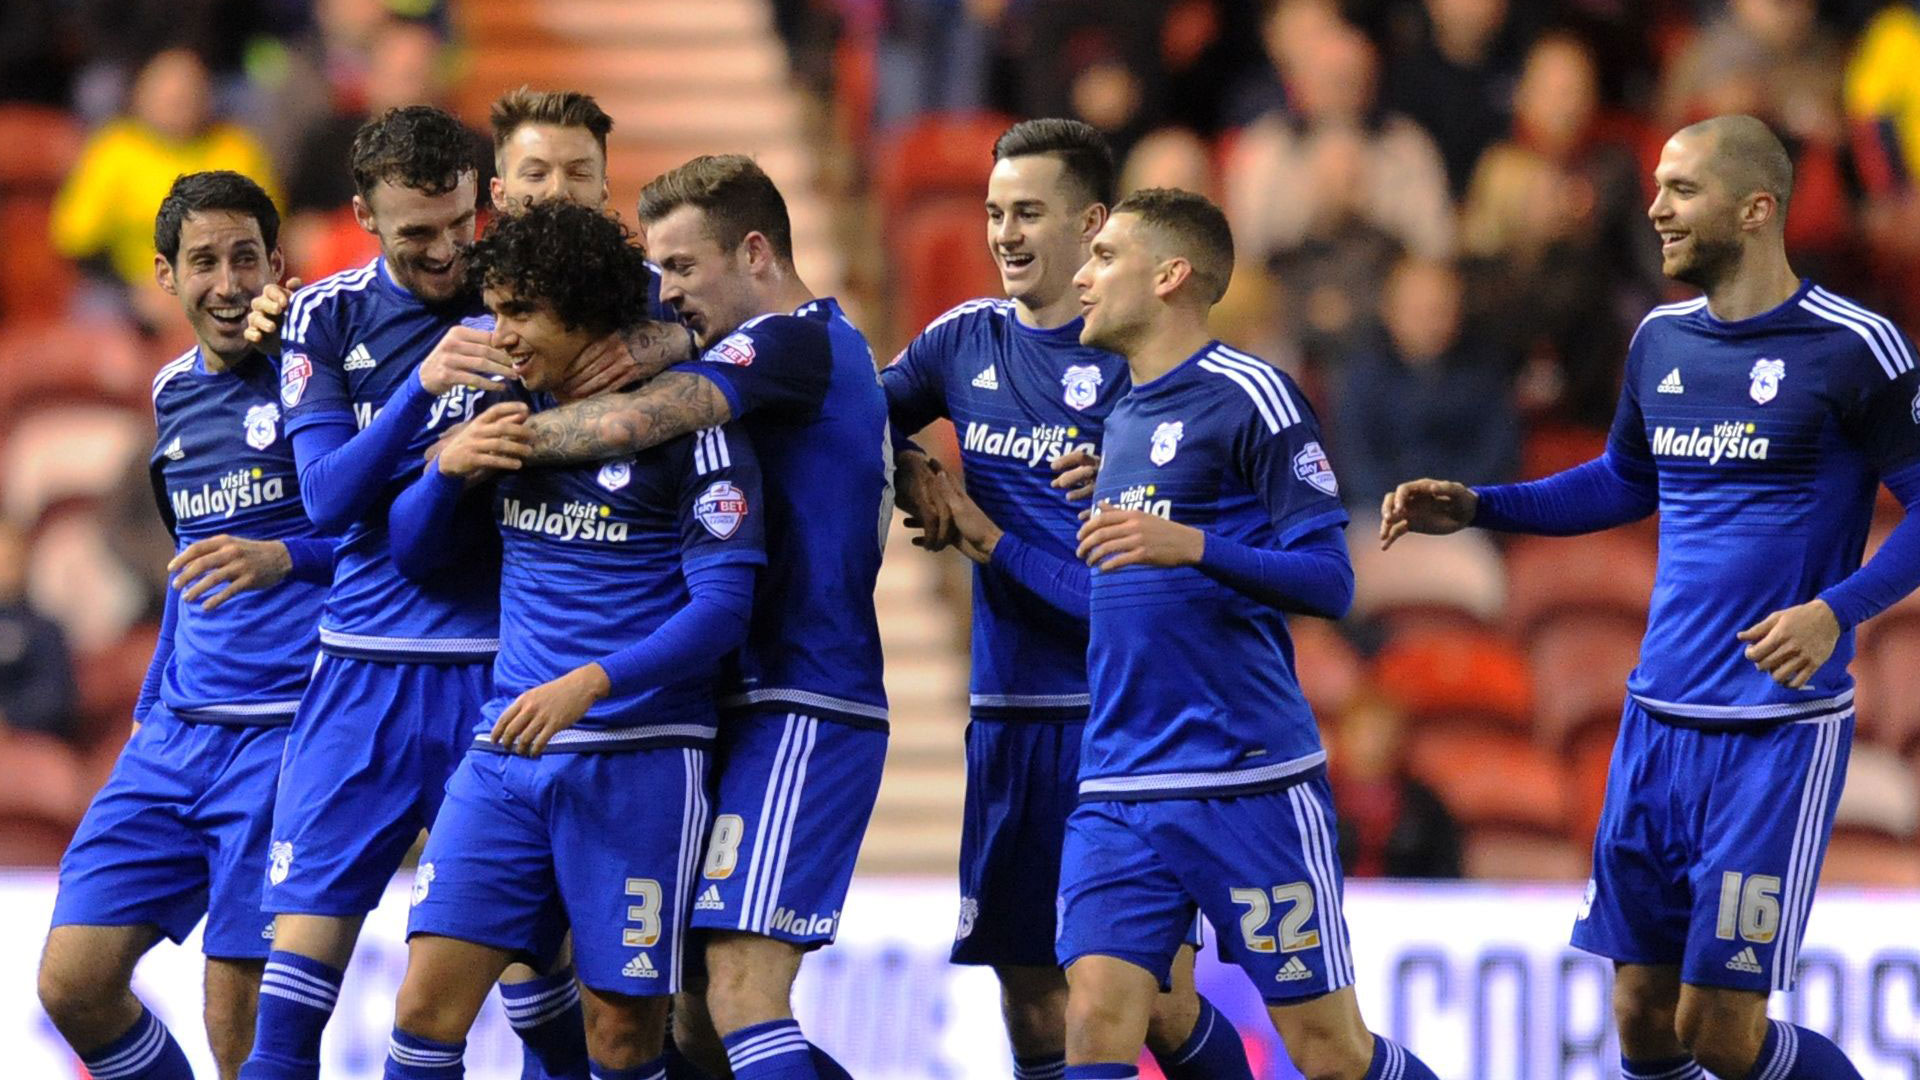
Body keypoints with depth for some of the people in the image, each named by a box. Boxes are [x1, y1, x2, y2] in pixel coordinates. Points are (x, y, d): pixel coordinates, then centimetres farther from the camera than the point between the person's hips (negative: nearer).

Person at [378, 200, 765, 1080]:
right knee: (428, 1001, -6)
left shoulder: (685, 421, -7)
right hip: (507, 751, 5)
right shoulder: (511, 412, 10)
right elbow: (411, 553, 18)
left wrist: (589, 684, -24)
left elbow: (722, 607, -12)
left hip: (636, 760, -5)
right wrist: (447, 470, -3)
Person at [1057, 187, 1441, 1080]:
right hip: (1118, 784, 7)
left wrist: (1193, 545, -24)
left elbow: (1328, 580, -11)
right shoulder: (1121, 417, 17)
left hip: (1250, 779, -6)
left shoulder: (1249, 396, -6)